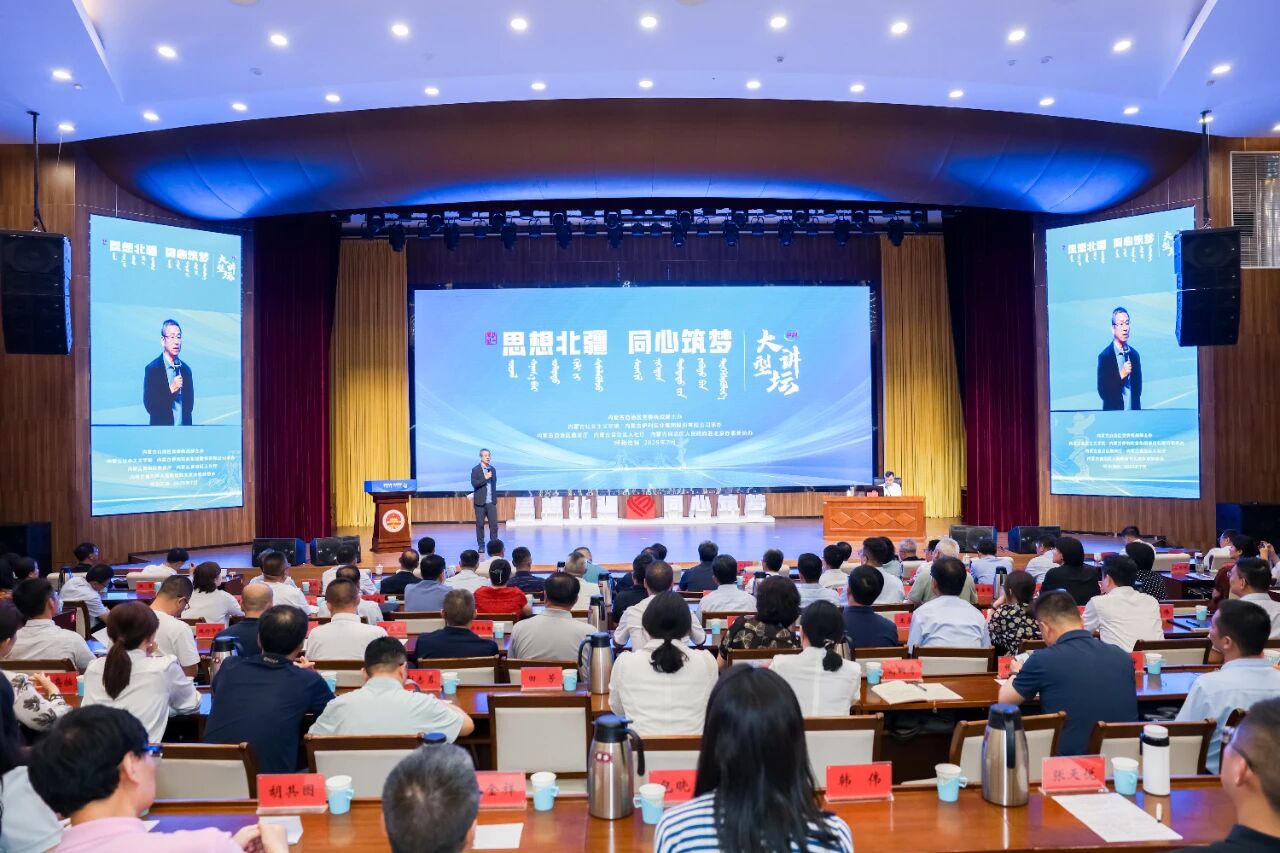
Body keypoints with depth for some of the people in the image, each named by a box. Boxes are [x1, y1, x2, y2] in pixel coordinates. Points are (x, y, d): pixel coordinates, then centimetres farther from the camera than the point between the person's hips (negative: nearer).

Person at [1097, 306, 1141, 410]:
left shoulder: (1134, 354, 8)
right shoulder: (1104, 356, -8)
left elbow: (1138, 387, 15)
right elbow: (1102, 392, -12)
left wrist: (1137, 410, 5)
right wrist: (1121, 375, -20)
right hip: (1113, 413, -5)